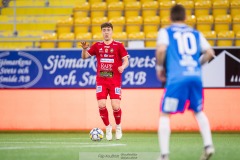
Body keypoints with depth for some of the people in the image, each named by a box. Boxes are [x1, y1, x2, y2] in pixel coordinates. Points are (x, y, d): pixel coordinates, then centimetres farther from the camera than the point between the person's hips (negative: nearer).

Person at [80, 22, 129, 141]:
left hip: (115, 80, -2)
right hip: (101, 80, 2)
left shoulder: (118, 45, 1)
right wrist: (84, 49, -12)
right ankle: (108, 127, 12)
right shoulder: (97, 46, 8)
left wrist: (123, 66, -23)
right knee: (101, 105, -10)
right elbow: (85, 56, 9)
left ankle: (118, 127, 18)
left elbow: (126, 60, -1)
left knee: (115, 106, -9)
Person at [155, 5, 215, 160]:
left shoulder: (165, 32, 8)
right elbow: (209, 52, 9)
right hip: (196, 76, 4)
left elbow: (161, 49, -10)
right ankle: (208, 145, 10)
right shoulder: (196, 33, 18)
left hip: (176, 78, -4)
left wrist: (160, 67, 5)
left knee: (165, 115, 4)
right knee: (198, 111, 25)